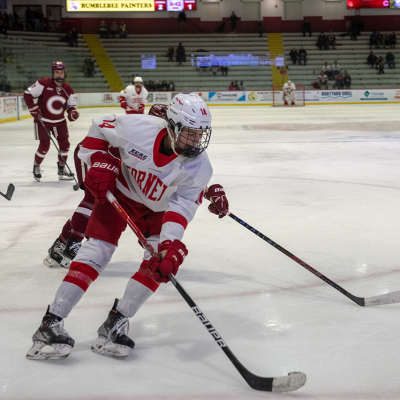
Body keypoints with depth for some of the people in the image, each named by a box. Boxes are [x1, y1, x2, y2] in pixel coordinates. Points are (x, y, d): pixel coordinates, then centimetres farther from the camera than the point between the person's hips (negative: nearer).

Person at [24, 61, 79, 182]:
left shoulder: (68, 89, -4)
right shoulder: (43, 83, -17)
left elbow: (71, 104, 4)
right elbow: (27, 94, -11)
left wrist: (72, 111, -18)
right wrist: (33, 109, -17)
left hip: (60, 121, 5)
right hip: (43, 120, -5)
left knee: (65, 144, 1)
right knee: (44, 145, -8)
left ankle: (62, 168, 19)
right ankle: (36, 167, 17)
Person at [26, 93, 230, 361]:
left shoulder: (199, 167, -26)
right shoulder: (137, 128, -31)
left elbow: (181, 207, -29)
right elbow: (99, 128, -11)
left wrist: (171, 246, -42)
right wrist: (99, 163, -20)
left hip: (157, 209, 3)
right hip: (118, 192, -2)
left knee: (163, 261, -16)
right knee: (97, 251, -14)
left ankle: (116, 324, -8)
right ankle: (51, 324, -12)